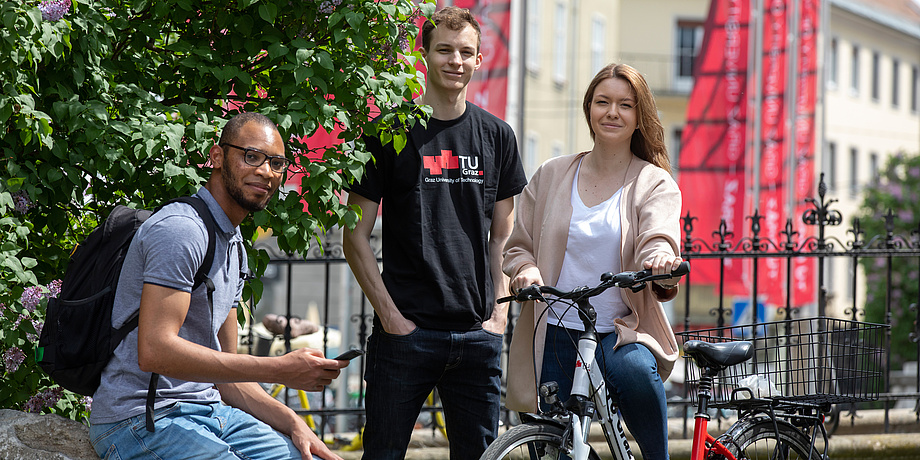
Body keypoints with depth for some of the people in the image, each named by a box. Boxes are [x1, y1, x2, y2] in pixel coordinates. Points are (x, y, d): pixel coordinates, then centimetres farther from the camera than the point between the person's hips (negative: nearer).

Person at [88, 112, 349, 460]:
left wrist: (292, 423, 3)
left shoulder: (234, 247, 19)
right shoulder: (181, 229, -13)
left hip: (209, 409, 9)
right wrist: (280, 370, -23)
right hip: (142, 417, -9)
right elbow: (154, 351, -24)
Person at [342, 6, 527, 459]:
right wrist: (388, 313, -8)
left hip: (478, 335, 3)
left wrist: (499, 311, 3)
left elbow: (501, 235, 15)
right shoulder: (390, 132, 0)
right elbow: (356, 234, -1)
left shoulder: (496, 135, 10)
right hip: (405, 332, -3)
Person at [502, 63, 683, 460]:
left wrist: (661, 261, -39)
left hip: (621, 333, -2)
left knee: (636, 372, -35)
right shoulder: (551, 176, 11)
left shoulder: (655, 183, 4)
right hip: (554, 334, 2)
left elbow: (658, 238, -14)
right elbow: (517, 245, 15)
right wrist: (526, 269, -10)